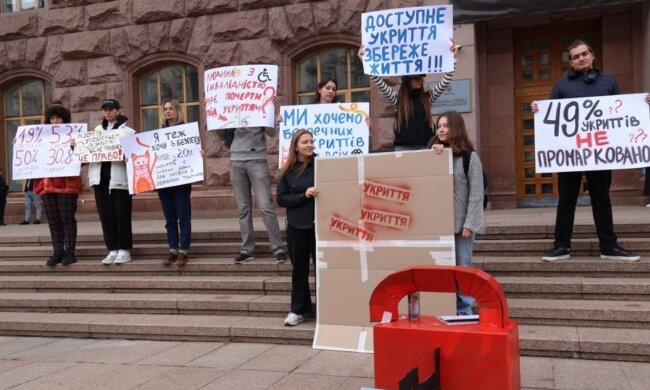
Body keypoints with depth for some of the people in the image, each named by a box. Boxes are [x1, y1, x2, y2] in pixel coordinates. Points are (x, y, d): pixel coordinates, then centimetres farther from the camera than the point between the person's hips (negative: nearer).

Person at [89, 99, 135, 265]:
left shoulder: (128, 131, 2)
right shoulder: (96, 130, 17)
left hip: (119, 178, -5)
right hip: (100, 178, 5)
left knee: (122, 215, -1)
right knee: (106, 216, 6)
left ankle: (124, 250, 7)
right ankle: (112, 249, 13)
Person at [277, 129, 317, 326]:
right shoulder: (288, 170, 3)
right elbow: (281, 199, -1)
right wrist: (304, 195, -13)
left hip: (319, 224, -2)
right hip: (296, 226, 2)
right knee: (299, 268, 10)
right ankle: (298, 309, 20)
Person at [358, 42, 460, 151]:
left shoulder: (428, 97, 9)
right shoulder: (397, 98, 4)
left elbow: (445, 81, 4)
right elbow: (380, 84, -3)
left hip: (425, 145, 2)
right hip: (403, 146, -1)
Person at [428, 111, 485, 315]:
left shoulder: (469, 156, -4)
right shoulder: (434, 153, 12)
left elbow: (476, 193, -8)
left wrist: (469, 224, -13)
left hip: (461, 222, -4)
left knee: (462, 267, 3)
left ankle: (464, 312, 11)